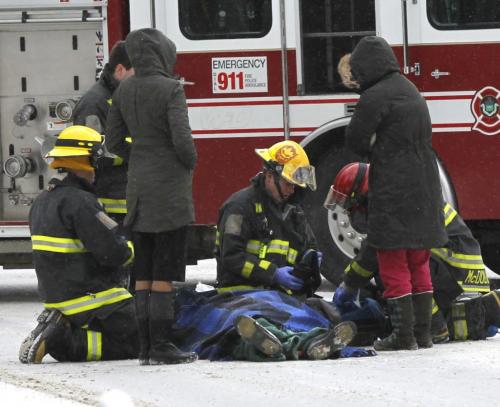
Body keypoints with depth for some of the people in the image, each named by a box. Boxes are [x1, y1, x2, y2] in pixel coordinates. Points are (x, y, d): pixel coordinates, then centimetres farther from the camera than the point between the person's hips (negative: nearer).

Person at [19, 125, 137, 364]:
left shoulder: (42, 201, 11)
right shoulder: (81, 203, -19)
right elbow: (113, 251, -22)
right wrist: (129, 250, 1)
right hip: (89, 296, -9)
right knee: (132, 343, -5)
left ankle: (56, 329, 2)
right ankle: (60, 341, -15)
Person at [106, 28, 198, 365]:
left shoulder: (124, 91, 7)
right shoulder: (170, 89, -14)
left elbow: (115, 141, 11)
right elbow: (182, 139, -20)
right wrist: (190, 164, -1)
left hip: (138, 186, 7)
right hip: (170, 188, -7)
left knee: (144, 271, 8)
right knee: (165, 272, -4)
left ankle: (145, 346, 9)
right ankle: (161, 346, -4)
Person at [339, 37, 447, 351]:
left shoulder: (375, 98, -14)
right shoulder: (410, 91, 14)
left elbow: (355, 141, -11)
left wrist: (372, 151, 8)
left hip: (394, 192, -8)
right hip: (424, 190, 8)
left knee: (394, 268, -2)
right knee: (419, 266, 15)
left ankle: (403, 335, -3)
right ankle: (424, 333, 16)